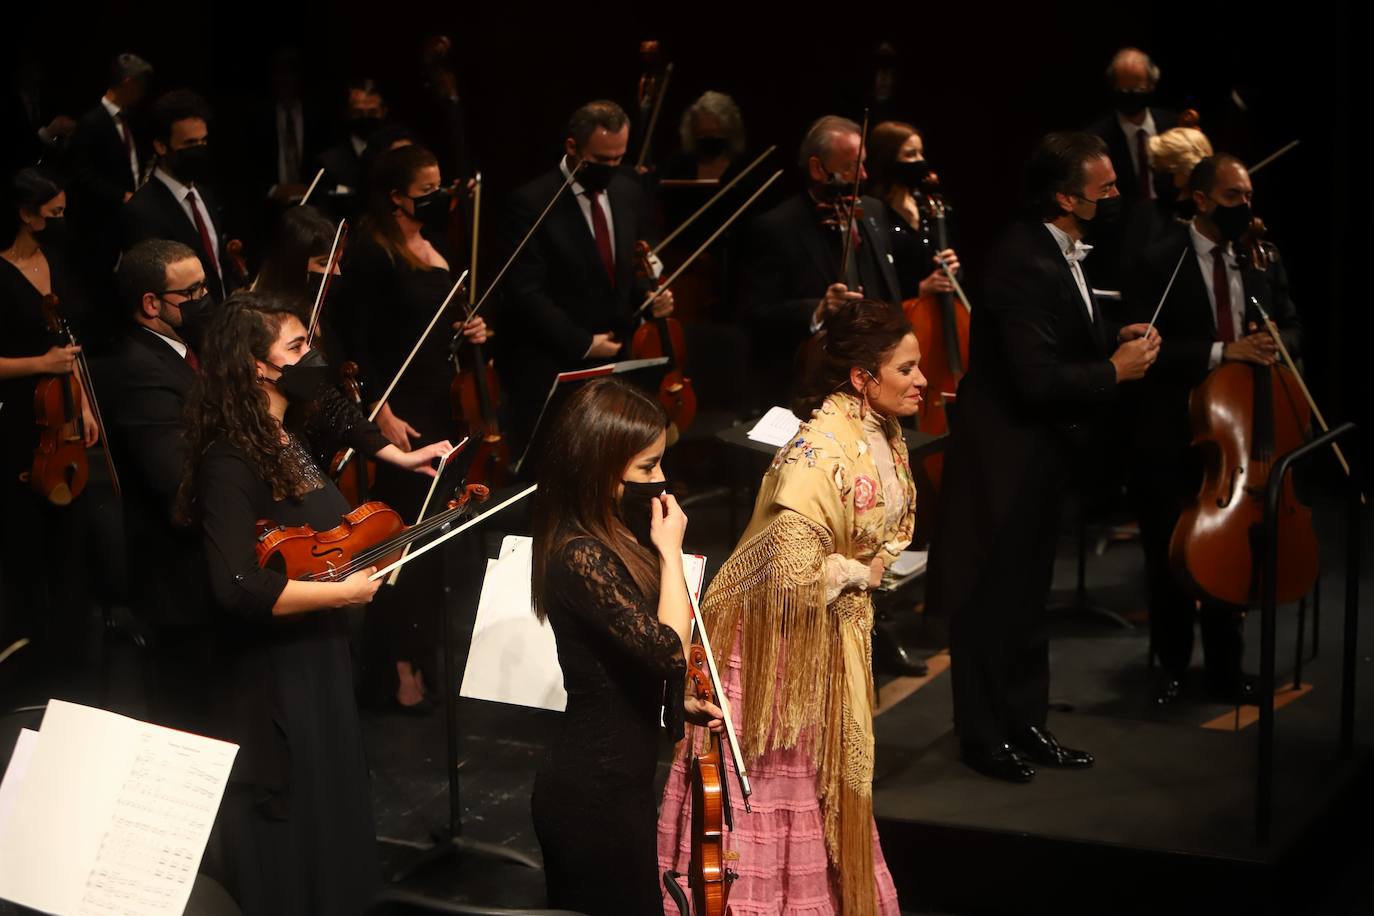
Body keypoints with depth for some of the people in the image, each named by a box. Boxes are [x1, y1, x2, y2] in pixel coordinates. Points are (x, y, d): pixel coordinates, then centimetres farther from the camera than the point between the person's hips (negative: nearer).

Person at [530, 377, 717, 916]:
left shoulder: (604, 535, 6)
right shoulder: (581, 556, -24)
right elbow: (668, 649, -29)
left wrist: (678, 702, 9)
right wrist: (670, 549, -19)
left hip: (600, 778, 10)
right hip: (596, 794, -10)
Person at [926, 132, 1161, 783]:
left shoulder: (1060, 252, 5)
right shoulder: (1025, 264, -25)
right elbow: (1037, 380, -29)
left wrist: (1114, 338, 3)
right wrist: (1114, 371, -16)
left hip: (1041, 454, 10)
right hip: (1006, 455, -10)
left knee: (1027, 595, 19)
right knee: (991, 599, 4)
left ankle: (1024, 723, 31)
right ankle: (983, 735, 18)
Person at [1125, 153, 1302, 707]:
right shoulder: (1160, 262, -9)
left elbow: (1291, 328, 10)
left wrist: (1273, 345, -14)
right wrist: (1223, 351, -25)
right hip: (1173, 438, -3)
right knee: (1168, 558, 9)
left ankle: (1224, 668, 25)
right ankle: (1173, 666, 26)